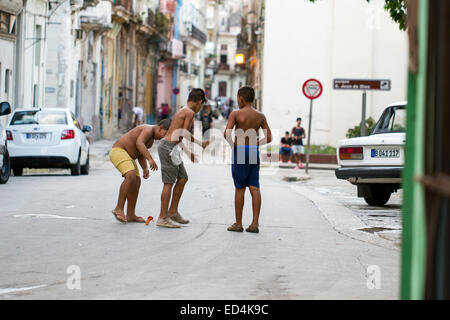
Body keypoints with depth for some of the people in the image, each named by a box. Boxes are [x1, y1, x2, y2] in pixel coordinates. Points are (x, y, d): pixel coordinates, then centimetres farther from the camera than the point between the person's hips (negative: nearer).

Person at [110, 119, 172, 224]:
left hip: (126, 156, 11)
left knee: (136, 182, 7)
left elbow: (140, 155, 23)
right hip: (118, 151, -11)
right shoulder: (148, 130, -16)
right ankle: (119, 209, -25)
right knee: (131, 177, -28)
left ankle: (130, 215, 11)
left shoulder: (151, 139, 16)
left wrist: (145, 169, 8)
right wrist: (151, 159, -42)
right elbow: (139, 144, -34)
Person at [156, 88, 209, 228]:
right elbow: (184, 133, -18)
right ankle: (163, 218, -8)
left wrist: (188, 152, 30)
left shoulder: (181, 111, 20)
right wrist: (200, 143, -5)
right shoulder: (190, 112, -9)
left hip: (171, 147, 10)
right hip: (169, 147, -10)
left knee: (182, 178, 15)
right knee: (169, 182, -8)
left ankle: (173, 211, 21)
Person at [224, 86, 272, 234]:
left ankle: (238, 224, 7)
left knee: (240, 188, 2)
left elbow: (227, 134, -17)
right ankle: (255, 223, -2)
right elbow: (269, 138, 7)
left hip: (240, 151, -4)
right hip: (254, 151, 4)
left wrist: (233, 143, 1)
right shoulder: (260, 116, 7)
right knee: (254, 187, 3)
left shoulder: (236, 114, -6)